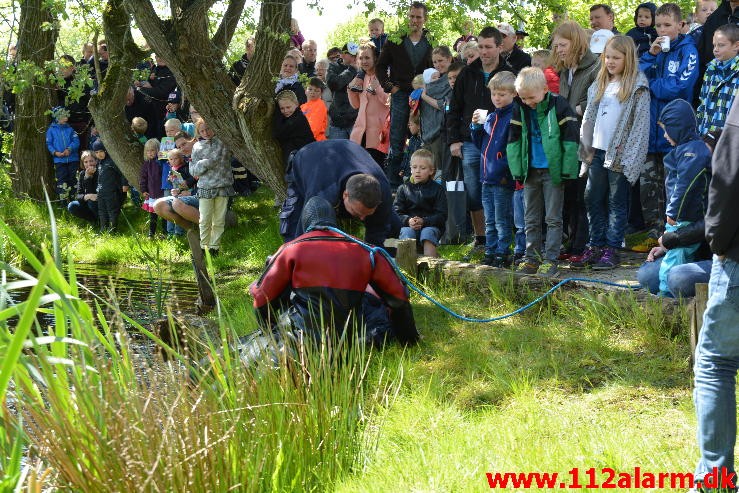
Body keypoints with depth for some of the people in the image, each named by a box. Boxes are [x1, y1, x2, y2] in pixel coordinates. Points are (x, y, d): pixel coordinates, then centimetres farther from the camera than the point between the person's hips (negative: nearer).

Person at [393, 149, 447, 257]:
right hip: (408, 225, 1)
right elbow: (397, 213, 4)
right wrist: (408, 221, -19)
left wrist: (424, 221, -19)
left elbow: (441, 215, -2)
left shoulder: (438, 190, 7)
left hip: (431, 225, -1)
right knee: (407, 232, -31)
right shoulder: (403, 189, 12)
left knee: (428, 232, -33)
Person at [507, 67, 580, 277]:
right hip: (531, 171, 5)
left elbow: (571, 139, -10)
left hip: (553, 171, -5)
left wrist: (567, 170, -13)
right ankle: (532, 258, 19)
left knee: (553, 218, 0)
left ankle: (551, 259, 4)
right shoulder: (519, 109, 2)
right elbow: (513, 140, 8)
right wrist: (516, 169, 1)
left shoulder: (558, 106, -11)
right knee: (531, 218, 11)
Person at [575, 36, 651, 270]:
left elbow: (640, 124, -10)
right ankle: (595, 246, 15)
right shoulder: (600, 83, 14)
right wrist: (586, 148, 8)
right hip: (597, 151, 6)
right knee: (593, 200, 8)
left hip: (619, 154, -6)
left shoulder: (637, 86, -6)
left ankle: (612, 249, 6)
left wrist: (627, 156, -15)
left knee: (617, 202, 2)